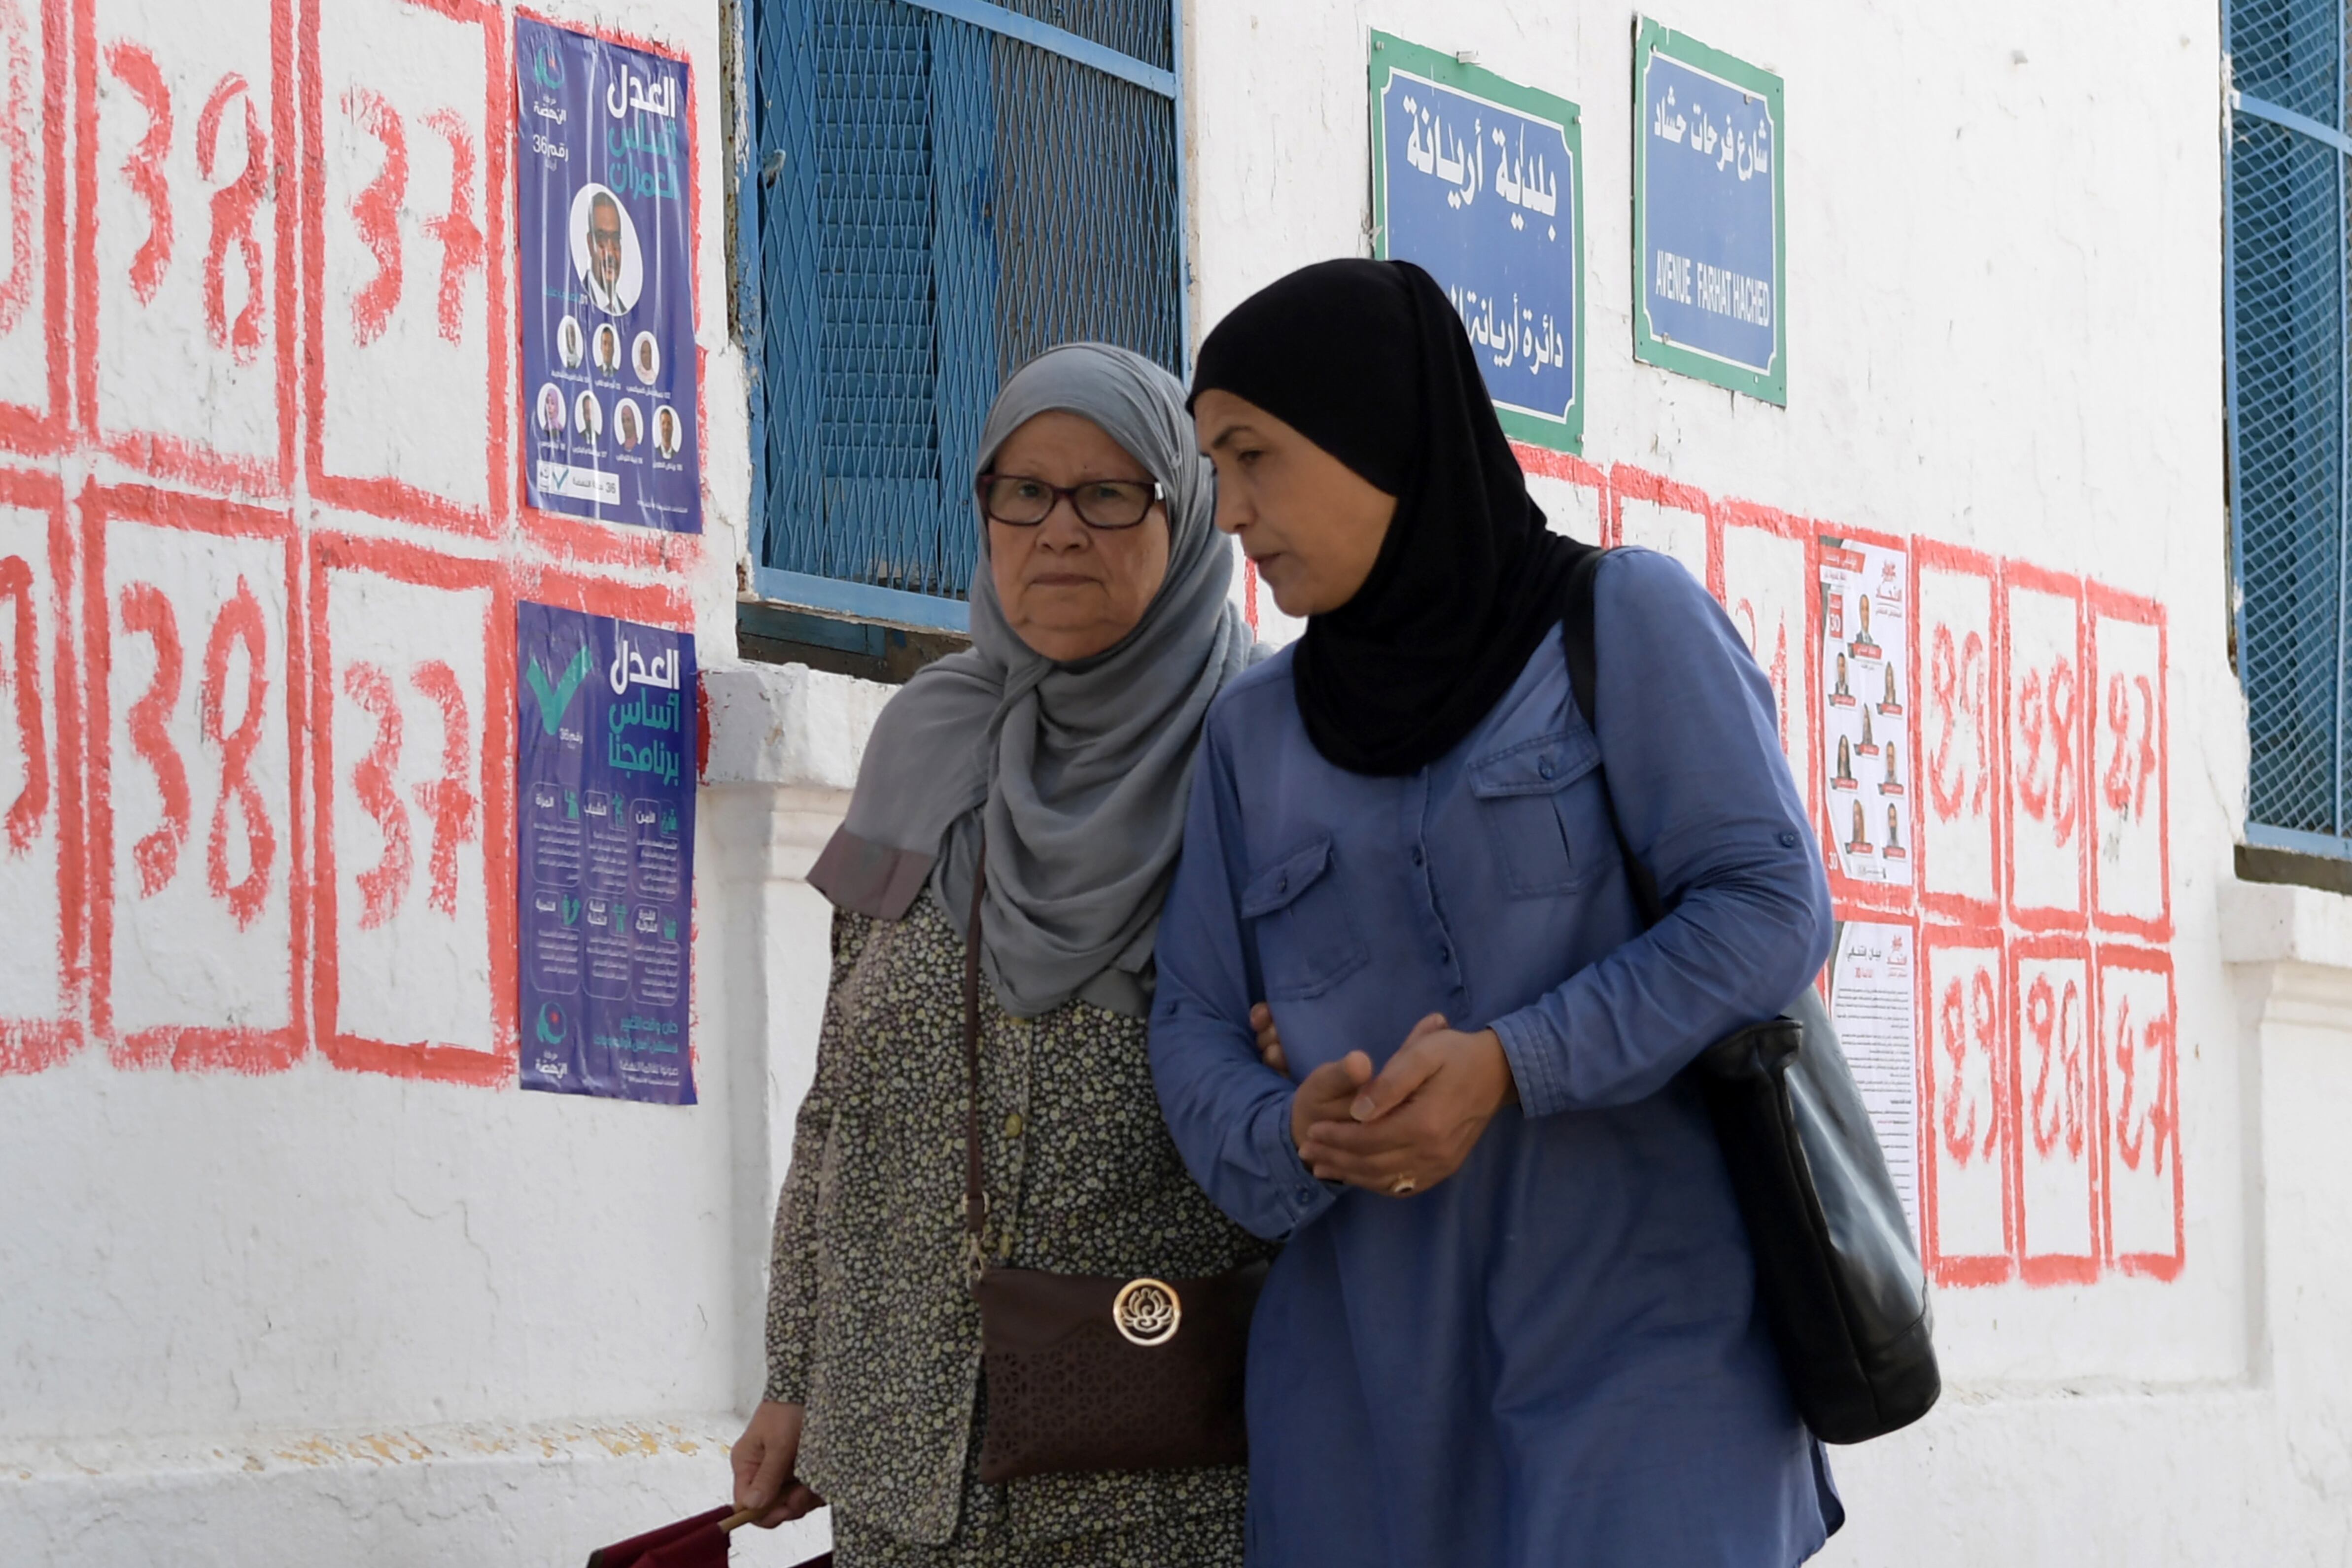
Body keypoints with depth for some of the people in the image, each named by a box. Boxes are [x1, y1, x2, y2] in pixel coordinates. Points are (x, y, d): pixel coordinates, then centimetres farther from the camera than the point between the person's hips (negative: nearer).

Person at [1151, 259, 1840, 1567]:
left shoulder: (1628, 620, 2)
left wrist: (1513, 1065, -18)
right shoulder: (1257, 732, 14)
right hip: (1372, 1384, 4)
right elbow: (1197, 1031, 10)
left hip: (1648, 1334, -4)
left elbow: (1771, 909, -7)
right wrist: (1295, 1137, -13)